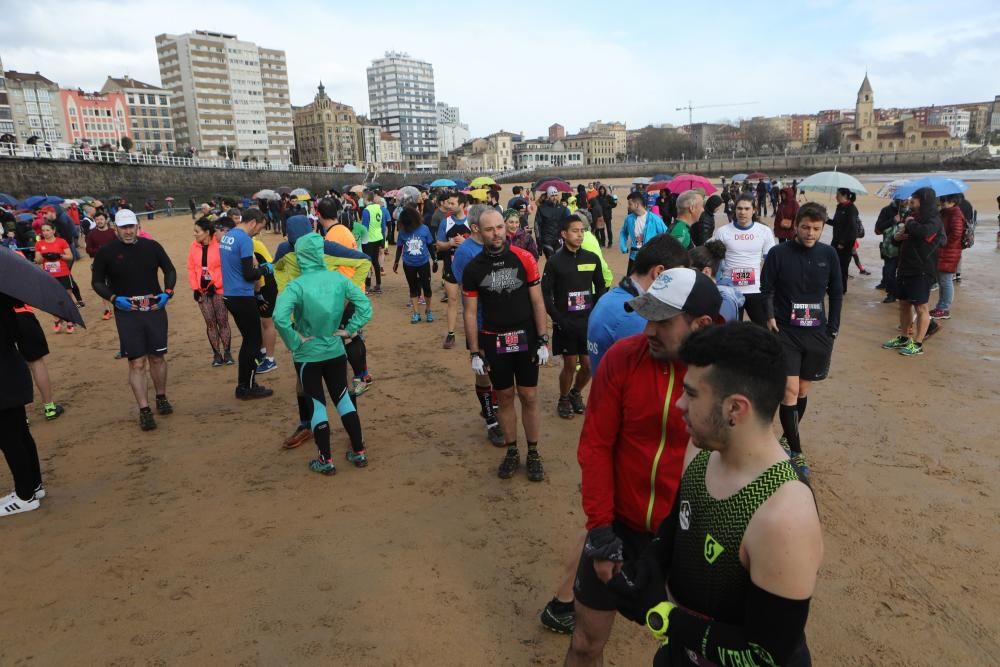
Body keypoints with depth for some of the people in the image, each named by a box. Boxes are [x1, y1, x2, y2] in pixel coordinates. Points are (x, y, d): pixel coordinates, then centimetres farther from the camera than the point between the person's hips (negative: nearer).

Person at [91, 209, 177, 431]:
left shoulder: (151, 246, 2)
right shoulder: (106, 252, -2)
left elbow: (169, 270, 13)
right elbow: (97, 282, 6)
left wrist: (167, 292, -2)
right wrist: (114, 298, -10)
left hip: (155, 308, 2)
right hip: (126, 312, -2)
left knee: (157, 357, 11)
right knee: (137, 363, -3)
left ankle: (161, 398, 30)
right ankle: (144, 411, 2)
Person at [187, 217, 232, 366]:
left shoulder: (219, 245, -12)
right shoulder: (194, 246, 2)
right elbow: (191, 268, 5)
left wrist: (215, 285, -12)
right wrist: (195, 288, -1)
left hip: (219, 289, -4)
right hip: (202, 291, 4)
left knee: (223, 321, 1)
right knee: (210, 323, 7)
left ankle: (227, 352, 13)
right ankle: (217, 354, 15)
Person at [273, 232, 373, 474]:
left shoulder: (297, 285, -18)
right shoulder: (338, 278, -6)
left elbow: (279, 317, -31)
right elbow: (365, 305, -5)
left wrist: (294, 342, -17)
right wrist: (348, 330, 1)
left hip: (308, 355, -3)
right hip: (335, 351, 4)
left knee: (316, 405, 8)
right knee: (343, 398, 17)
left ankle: (326, 460, 18)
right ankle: (359, 452, 23)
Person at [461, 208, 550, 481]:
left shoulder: (524, 259, -7)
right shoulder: (473, 268, -5)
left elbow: (537, 302, -2)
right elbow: (470, 313, 0)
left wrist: (543, 341, -4)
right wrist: (474, 353, -3)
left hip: (525, 338, 0)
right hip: (493, 341, 1)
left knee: (529, 397, 7)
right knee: (505, 397, 12)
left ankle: (533, 454, 22)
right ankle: (512, 453, 26)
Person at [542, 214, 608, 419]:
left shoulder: (592, 259, 3)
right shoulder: (554, 262, -6)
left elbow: (601, 288, 13)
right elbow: (545, 295, -5)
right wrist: (559, 319, -12)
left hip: (588, 322, 3)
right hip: (565, 323, -3)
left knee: (588, 365, 5)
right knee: (570, 365, 1)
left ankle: (575, 393, 33)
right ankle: (563, 400, 25)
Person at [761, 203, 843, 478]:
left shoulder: (828, 254, 2)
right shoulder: (778, 254, -6)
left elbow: (836, 293, 9)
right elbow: (767, 290, -2)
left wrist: (832, 329, 5)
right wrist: (770, 317, -16)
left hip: (817, 333, 3)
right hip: (785, 332, -3)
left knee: (803, 391, 12)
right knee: (790, 391, -8)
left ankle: (789, 437, 33)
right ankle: (796, 453, 2)